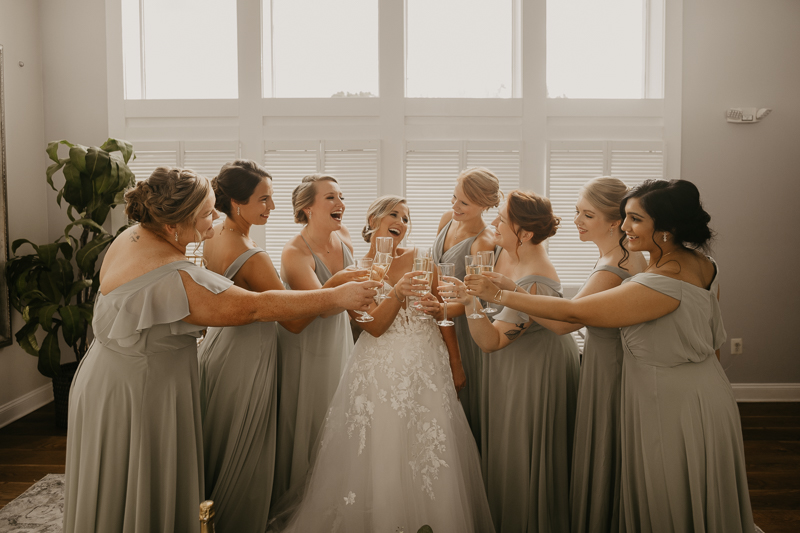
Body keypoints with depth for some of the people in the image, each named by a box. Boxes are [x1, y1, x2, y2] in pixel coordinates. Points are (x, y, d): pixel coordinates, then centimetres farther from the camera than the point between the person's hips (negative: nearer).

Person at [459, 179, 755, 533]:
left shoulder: (662, 284, -32)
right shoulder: (701, 262, -2)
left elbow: (574, 312, -32)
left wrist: (499, 294, -27)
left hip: (672, 406, -9)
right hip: (703, 386, 9)